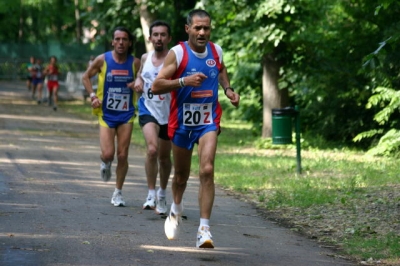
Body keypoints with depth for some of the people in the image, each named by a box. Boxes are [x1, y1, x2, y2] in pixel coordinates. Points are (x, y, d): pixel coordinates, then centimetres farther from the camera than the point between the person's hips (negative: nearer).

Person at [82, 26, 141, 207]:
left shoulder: (135, 63, -2)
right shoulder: (102, 60, -5)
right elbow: (86, 77, 8)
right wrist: (93, 95, -5)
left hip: (126, 115, 1)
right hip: (106, 114, -1)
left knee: (122, 155, 1)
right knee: (108, 154, -11)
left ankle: (118, 193, 16)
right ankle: (105, 164, 27)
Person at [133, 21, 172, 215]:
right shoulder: (145, 58, 4)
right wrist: (138, 80, 3)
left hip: (168, 113, -1)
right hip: (148, 111, 1)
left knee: (164, 156, 13)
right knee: (152, 149, -23)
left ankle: (162, 193, 36)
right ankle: (151, 194, -14)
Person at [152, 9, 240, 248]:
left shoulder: (216, 51, 1)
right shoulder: (177, 53, -12)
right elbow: (156, 86, -17)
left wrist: (228, 89, 7)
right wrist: (184, 81, -30)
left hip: (208, 121, 1)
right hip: (183, 121, -1)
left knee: (207, 170, -18)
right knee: (181, 175, 15)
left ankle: (204, 229, -18)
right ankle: (177, 209, 47)